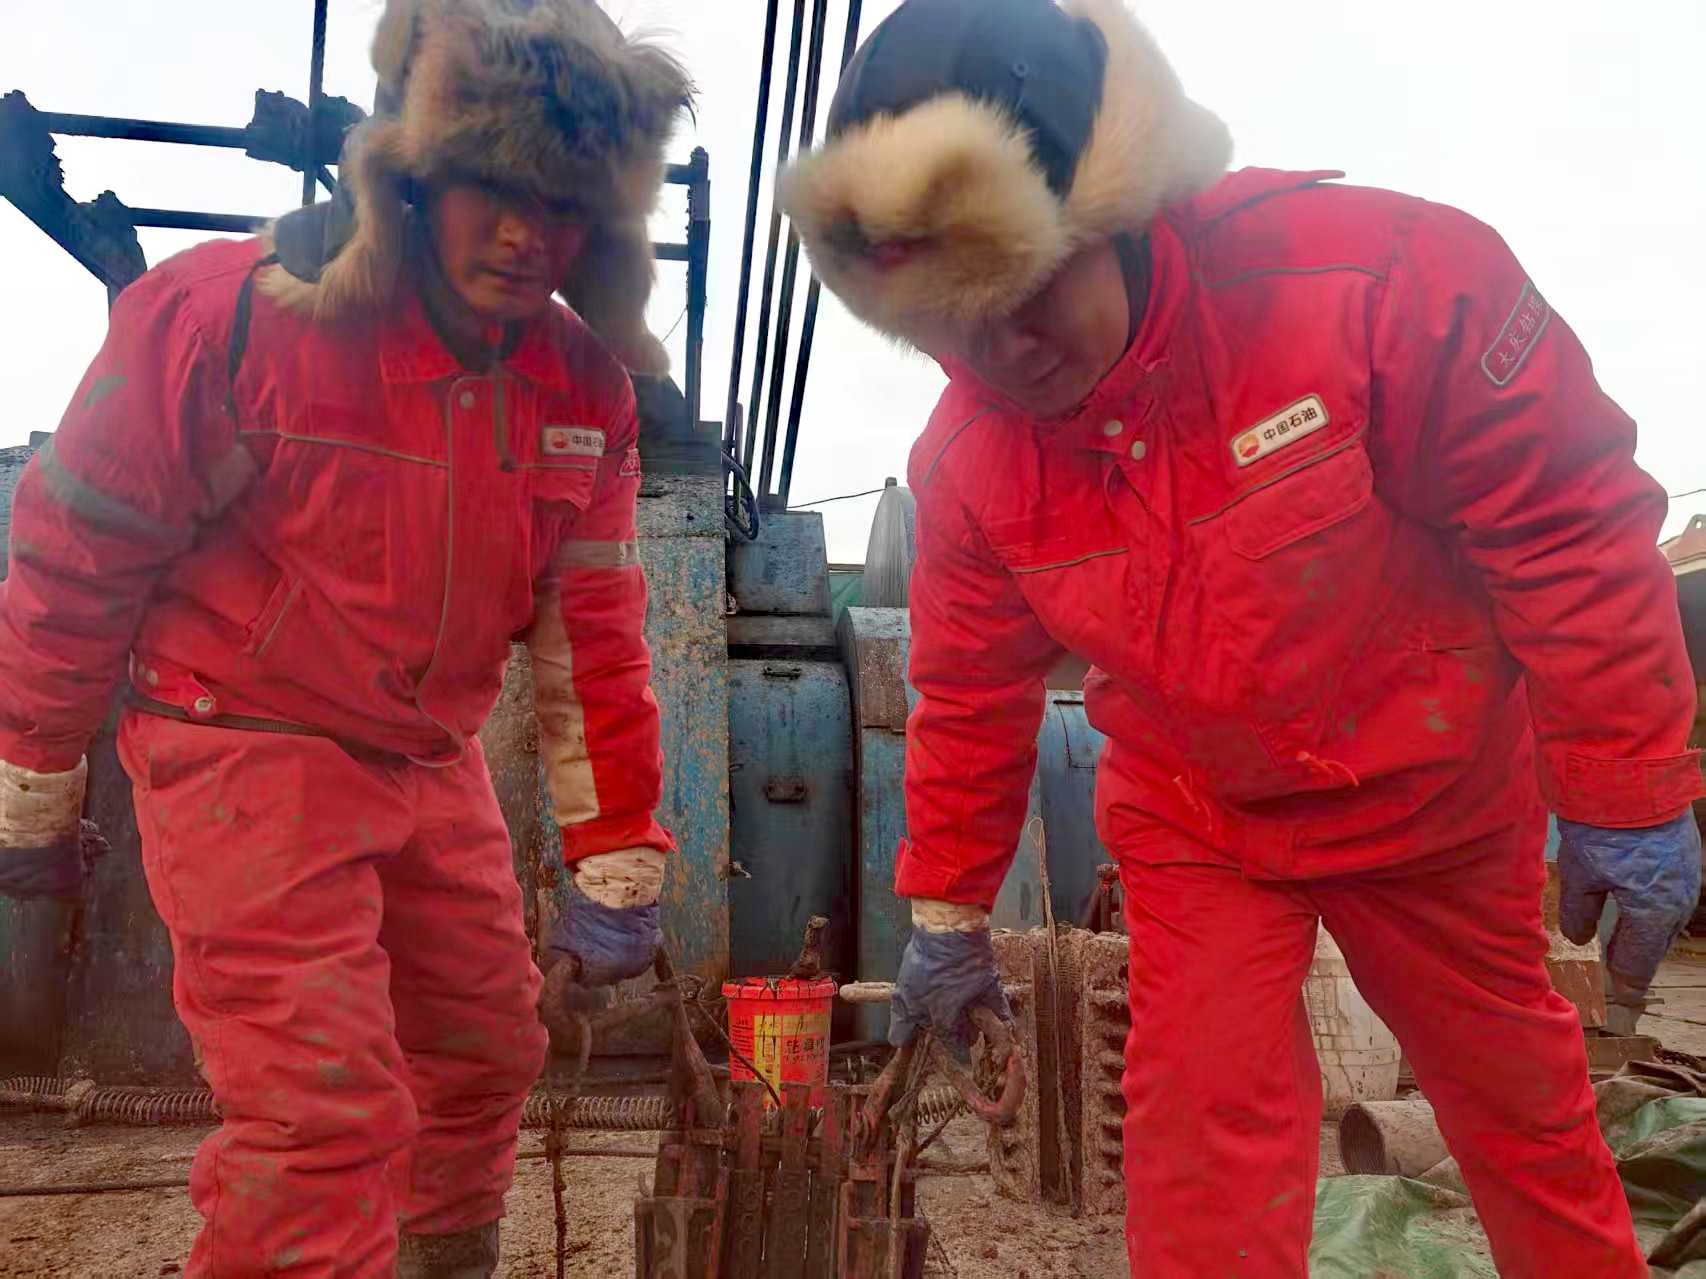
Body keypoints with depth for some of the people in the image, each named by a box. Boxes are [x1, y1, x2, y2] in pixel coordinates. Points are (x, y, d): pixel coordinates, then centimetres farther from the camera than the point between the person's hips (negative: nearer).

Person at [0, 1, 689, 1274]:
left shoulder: (585, 390, -6)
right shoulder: (229, 317, -20)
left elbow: (593, 632, -3)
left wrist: (620, 857, -3)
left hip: (432, 763, 6)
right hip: (245, 747, -5)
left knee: (488, 1048, 17)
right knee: (324, 1108, -11)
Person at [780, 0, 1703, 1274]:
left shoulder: (1378, 272, -28)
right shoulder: (964, 458, -15)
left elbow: (1570, 527, -19)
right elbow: (968, 695, -2)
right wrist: (949, 912, 5)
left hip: (1439, 797, -1)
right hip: (1193, 824, 2)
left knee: (1517, 1083, 20)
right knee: (1202, 1105, -3)